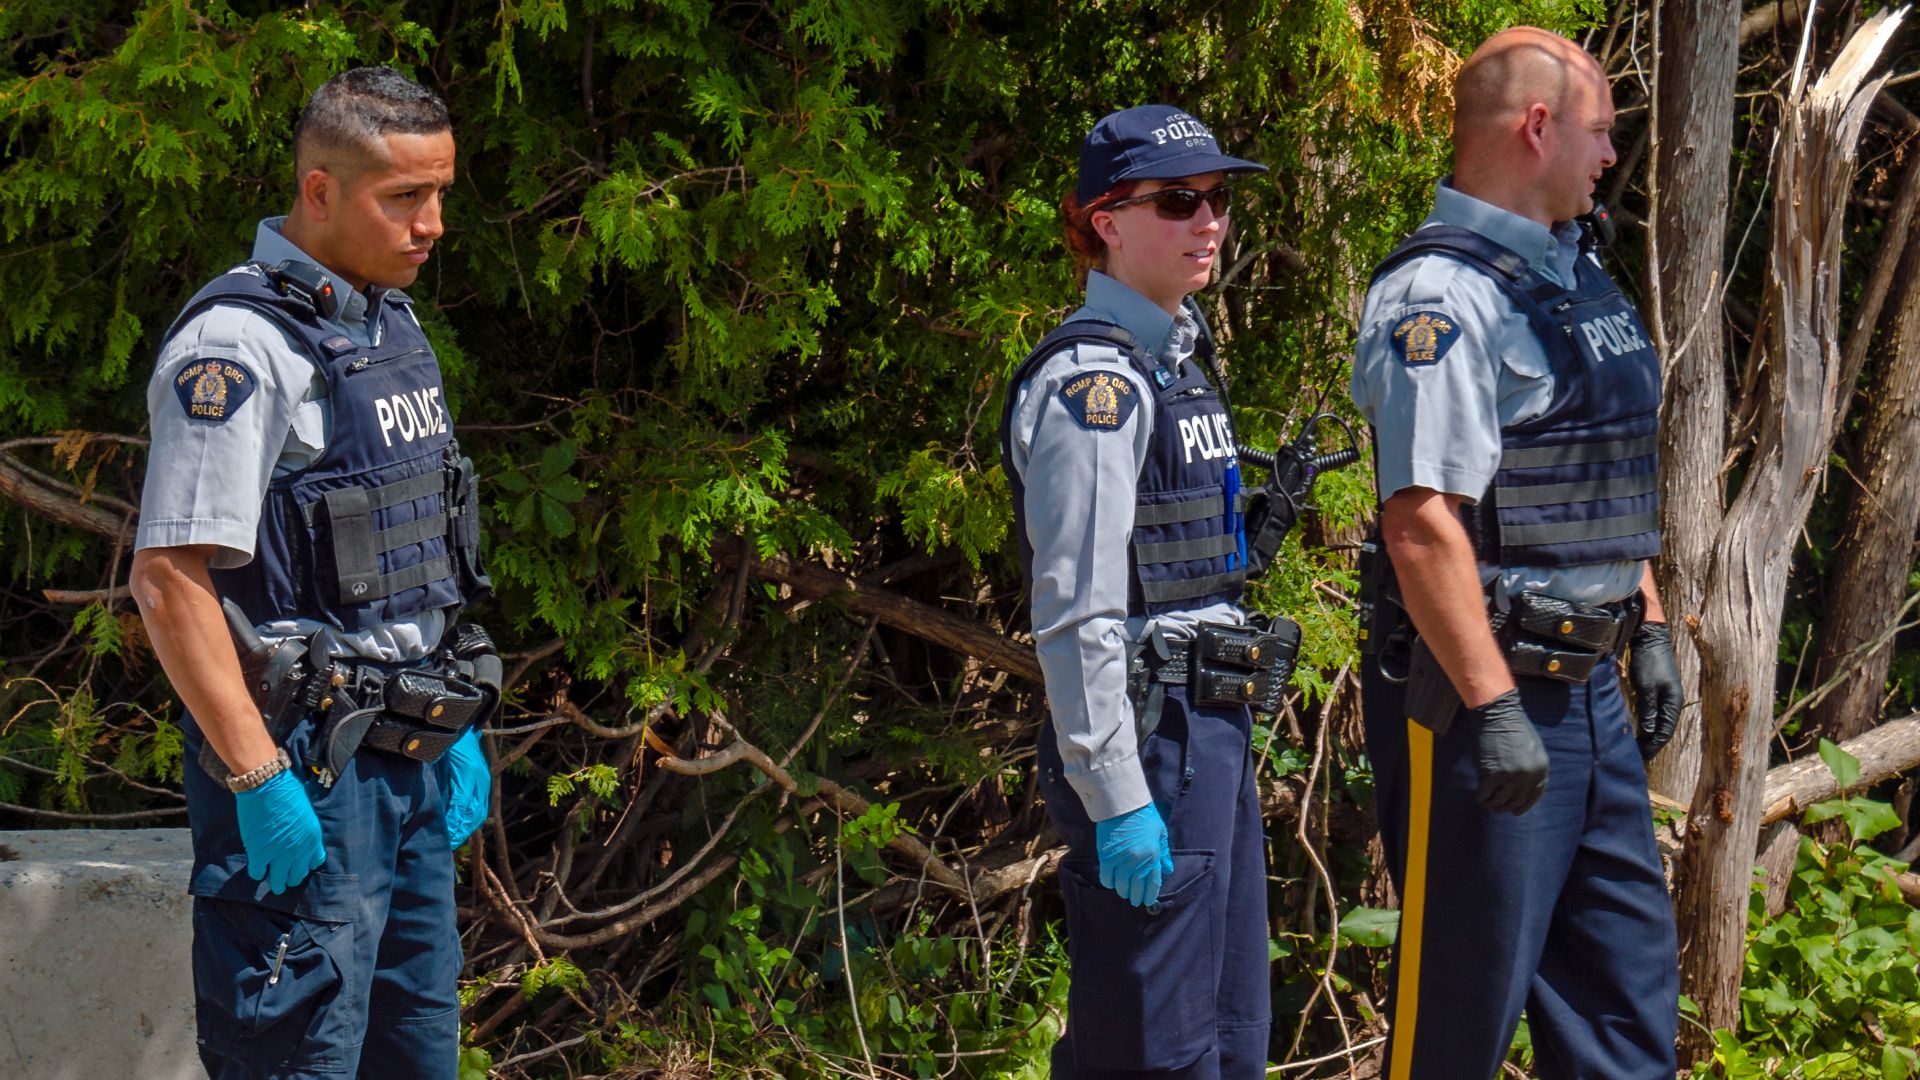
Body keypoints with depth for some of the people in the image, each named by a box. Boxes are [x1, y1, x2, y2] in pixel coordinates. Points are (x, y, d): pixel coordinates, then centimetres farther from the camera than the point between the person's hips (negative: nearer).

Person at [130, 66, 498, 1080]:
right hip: (302, 769, -9)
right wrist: (258, 779, -22)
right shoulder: (237, 346, -15)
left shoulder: (393, 329, 14)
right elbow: (169, 580, -20)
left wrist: (460, 730, 18)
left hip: (412, 758, 9)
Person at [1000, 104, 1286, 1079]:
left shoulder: (1176, 360, 16)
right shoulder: (1092, 384, -15)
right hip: (1147, 740, -10)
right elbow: (1077, 613, -20)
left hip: (1209, 731, 10)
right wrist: (1116, 798, -23)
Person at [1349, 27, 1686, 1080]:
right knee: (1464, 994, -2)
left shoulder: (1577, 276, 13)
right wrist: (1491, 709, -26)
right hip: (1480, 690, -9)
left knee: (1628, 964, 14)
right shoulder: (1441, 294, -17)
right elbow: (1423, 522, -24)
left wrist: (1648, 628, 20)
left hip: (1586, 687, 9)